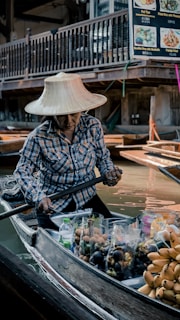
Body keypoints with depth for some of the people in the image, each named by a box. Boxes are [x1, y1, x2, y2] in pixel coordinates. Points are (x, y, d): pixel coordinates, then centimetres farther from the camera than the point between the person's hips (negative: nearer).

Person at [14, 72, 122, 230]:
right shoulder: (38, 137, -18)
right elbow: (23, 171, -13)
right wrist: (38, 197, -30)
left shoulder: (93, 126, -8)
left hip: (87, 198, 3)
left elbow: (103, 156, 7)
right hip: (53, 205, -3)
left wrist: (109, 171, -15)